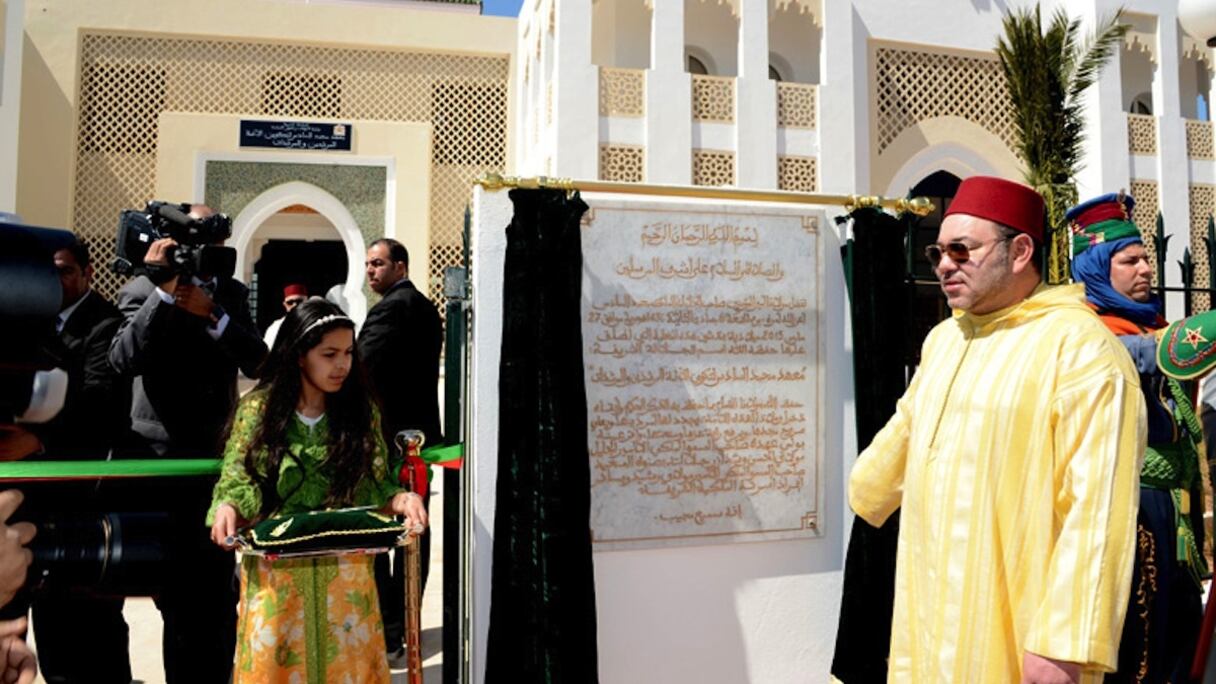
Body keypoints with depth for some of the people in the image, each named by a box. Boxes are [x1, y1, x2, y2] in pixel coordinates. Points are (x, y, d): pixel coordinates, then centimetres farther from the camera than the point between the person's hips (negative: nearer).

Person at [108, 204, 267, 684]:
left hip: (219, 459, 4)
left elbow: (257, 362, -2)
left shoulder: (232, 294, 10)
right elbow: (125, 358, -18)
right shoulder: (144, 291, -1)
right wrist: (164, 290, -21)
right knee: (180, 594, 3)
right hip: (165, 460, -4)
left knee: (221, 594, 12)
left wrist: (212, 314, -14)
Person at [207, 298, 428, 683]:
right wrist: (228, 508, -21)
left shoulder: (361, 411, 0)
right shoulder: (258, 408, -3)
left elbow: (377, 483, 3)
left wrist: (401, 498, -17)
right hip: (276, 570, -1)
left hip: (344, 570, 1)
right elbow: (238, 481, 0)